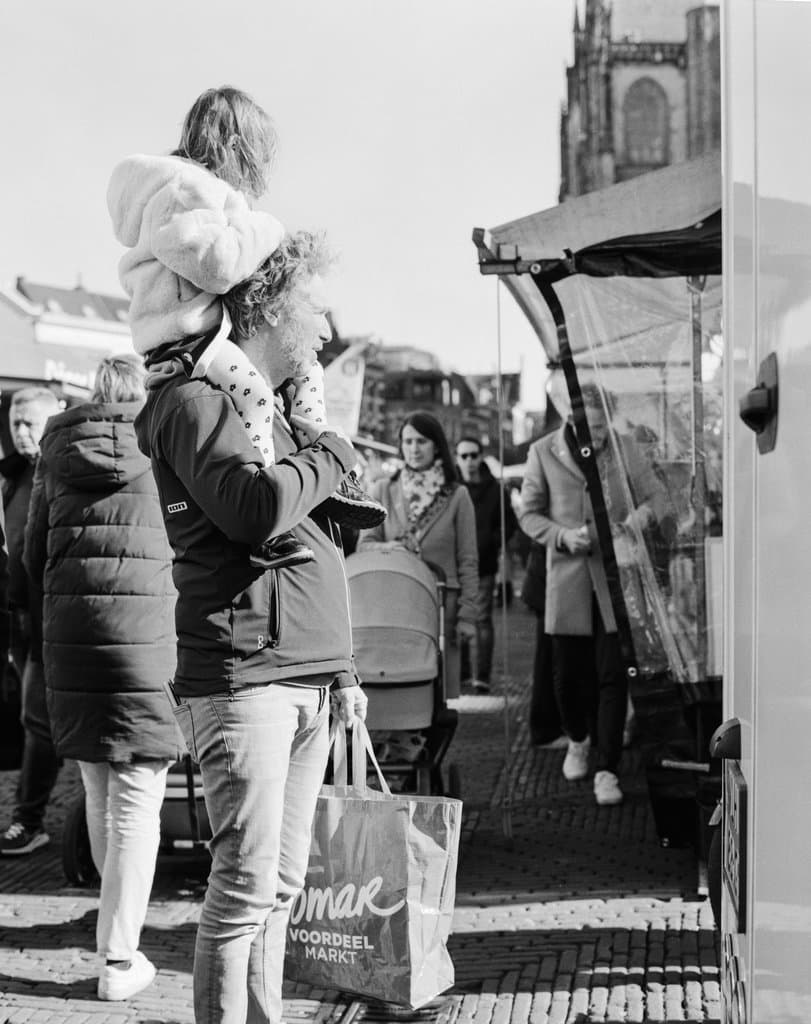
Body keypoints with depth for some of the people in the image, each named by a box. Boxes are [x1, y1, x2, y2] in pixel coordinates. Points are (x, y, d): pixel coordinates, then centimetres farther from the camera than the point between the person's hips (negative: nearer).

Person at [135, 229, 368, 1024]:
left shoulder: (280, 406, 21)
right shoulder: (198, 400, -7)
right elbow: (256, 507, -25)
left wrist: (341, 669, 21)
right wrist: (331, 454, -7)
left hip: (304, 681, 9)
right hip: (242, 679, -9)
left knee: (281, 886, 12)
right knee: (246, 884, -7)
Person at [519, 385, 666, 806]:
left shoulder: (624, 448, 0)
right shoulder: (543, 452, -2)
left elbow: (654, 493, 10)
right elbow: (529, 514, 3)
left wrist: (644, 512, -14)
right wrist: (562, 536, -15)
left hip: (615, 574, 0)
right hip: (567, 574, 0)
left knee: (613, 675, -5)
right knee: (568, 674, 7)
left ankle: (607, 771, 2)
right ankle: (577, 740, 37)